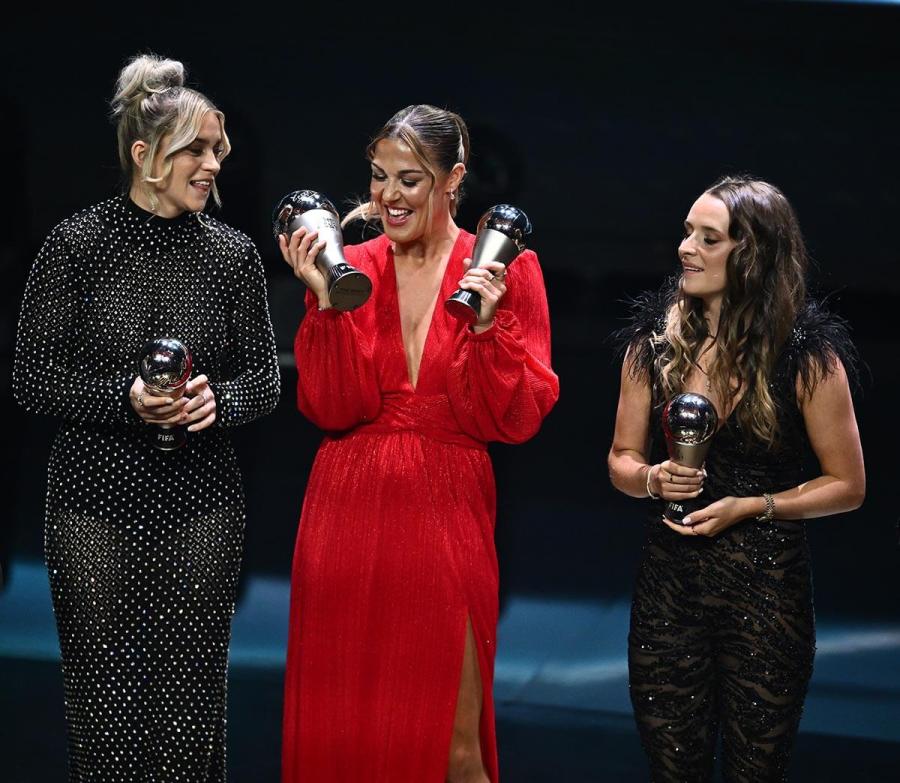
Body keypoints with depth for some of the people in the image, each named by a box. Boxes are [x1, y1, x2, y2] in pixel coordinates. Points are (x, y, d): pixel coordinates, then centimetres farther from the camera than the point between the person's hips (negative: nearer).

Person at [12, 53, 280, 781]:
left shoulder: (233, 253, 3)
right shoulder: (77, 244, -4)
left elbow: (265, 377, 9)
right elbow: (32, 377, -3)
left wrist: (218, 400, -13)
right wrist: (125, 398, -18)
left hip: (201, 502, 2)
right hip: (97, 500, -2)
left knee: (193, 708, 3)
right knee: (103, 707, 2)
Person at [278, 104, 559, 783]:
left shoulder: (505, 269, 0)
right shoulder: (353, 267, 5)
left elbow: (516, 420, -6)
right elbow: (333, 409, -4)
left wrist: (487, 323, -18)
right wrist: (325, 299, -12)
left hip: (447, 515, -2)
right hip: (350, 515, 2)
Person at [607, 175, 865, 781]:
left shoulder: (807, 356, -8)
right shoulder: (655, 342, 2)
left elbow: (848, 485, -2)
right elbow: (622, 459, 11)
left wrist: (751, 507, -14)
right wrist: (652, 478, -12)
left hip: (767, 588, -3)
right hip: (669, 579, 3)